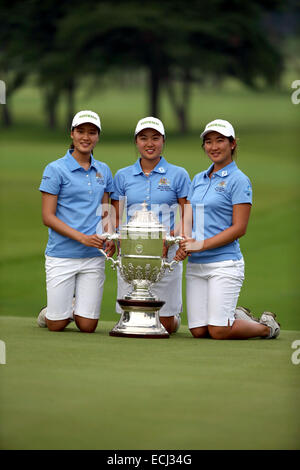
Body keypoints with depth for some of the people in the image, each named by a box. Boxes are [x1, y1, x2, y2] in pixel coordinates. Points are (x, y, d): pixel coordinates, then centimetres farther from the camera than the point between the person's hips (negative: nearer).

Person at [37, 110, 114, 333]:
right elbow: (48, 217, -8)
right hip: (62, 254, -4)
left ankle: (74, 306, 33)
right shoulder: (56, 170, -4)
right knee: (57, 325, -2)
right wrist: (82, 237, -18)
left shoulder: (103, 171, 11)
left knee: (88, 326, 1)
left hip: (94, 256, 4)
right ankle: (48, 312, 32)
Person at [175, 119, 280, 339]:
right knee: (198, 331, 1)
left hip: (224, 262, -6)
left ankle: (267, 326, 15)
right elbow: (188, 219, 13)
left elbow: (239, 228, -10)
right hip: (196, 264, 6)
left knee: (219, 331, -12)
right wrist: (184, 244, -8)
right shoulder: (198, 179, 16)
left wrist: (201, 244, -15)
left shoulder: (239, 180, -5)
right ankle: (239, 315, 28)